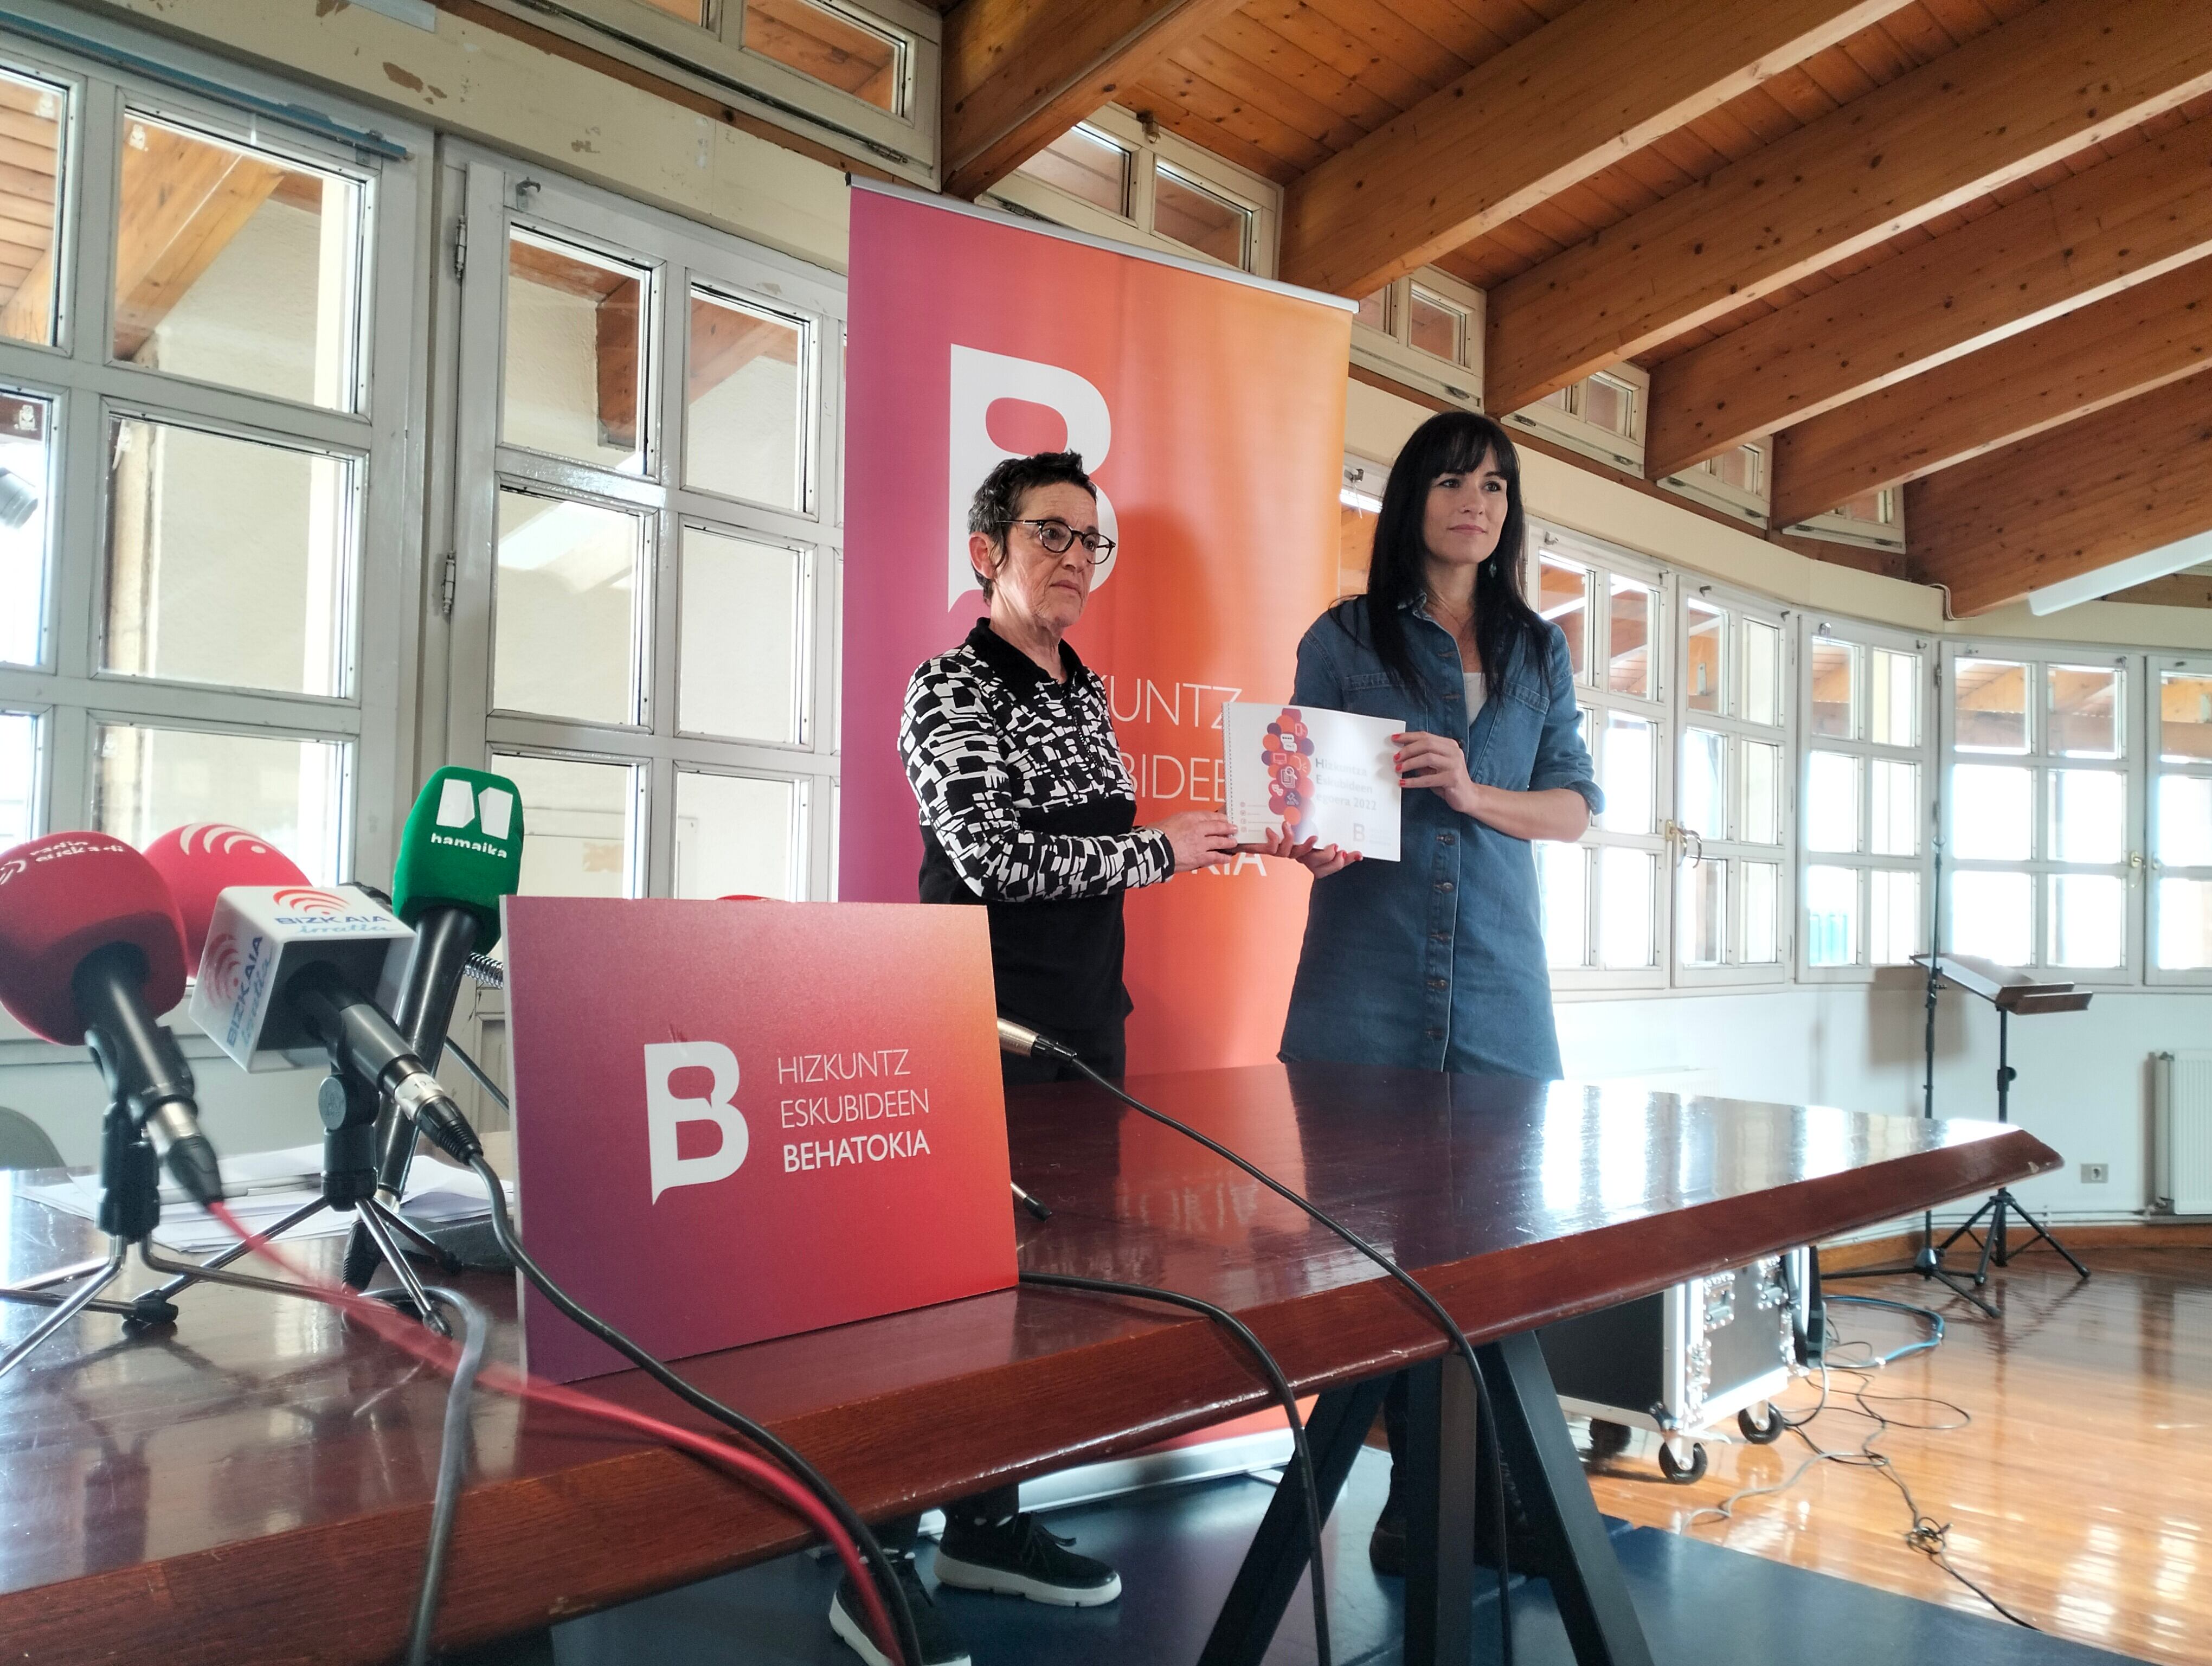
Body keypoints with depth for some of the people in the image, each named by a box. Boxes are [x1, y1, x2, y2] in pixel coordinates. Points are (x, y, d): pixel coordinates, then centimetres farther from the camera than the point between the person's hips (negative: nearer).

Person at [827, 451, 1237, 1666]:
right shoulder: (950, 687, -9)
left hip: (1087, 1024, 8)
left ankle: (988, 1522, 30)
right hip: (985, 1032, -8)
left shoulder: (1087, 689, 14)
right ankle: (876, 1566, 13)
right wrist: (1159, 849, -13)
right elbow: (996, 857, -20)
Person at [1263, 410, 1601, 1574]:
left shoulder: (1537, 650, 15)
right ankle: (1414, 1483, 12)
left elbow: (1577, 807, 9)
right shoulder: (1345, 638, 7)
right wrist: (1308, 843, -19)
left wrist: (1472, 793, -10)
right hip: (1367, 972, -2)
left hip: (1499, 982, 3)